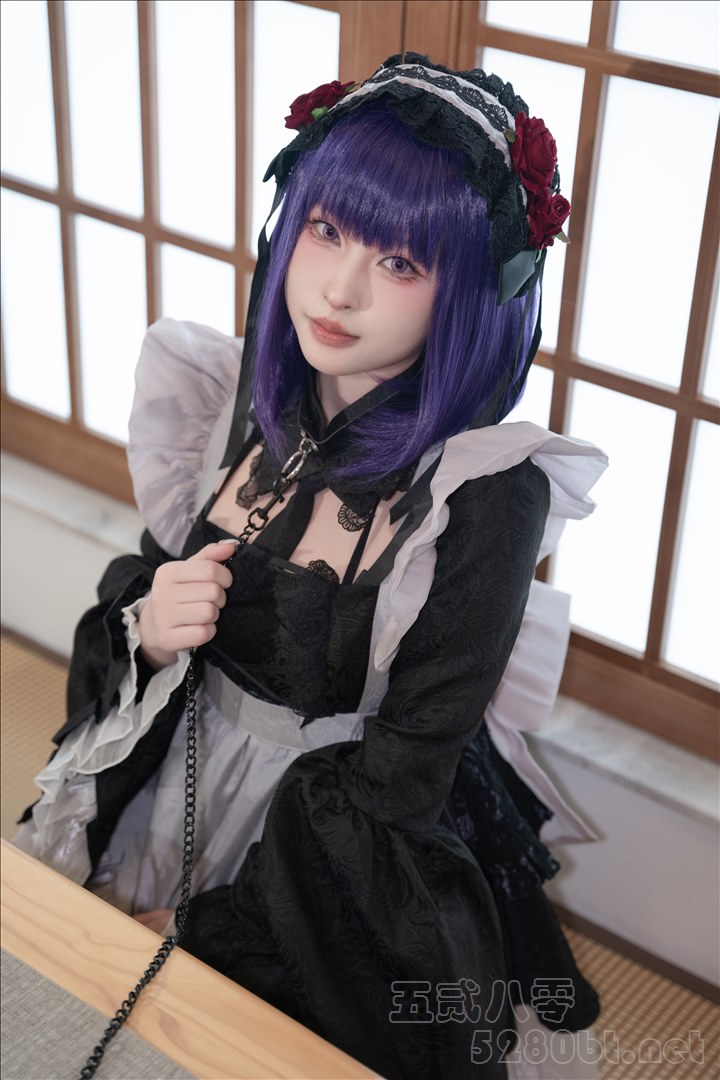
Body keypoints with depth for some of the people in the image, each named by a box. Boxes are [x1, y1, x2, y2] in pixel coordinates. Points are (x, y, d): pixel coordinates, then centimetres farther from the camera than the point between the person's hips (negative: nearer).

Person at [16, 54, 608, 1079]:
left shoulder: (482, 494, -25)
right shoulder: (238, 392, -9)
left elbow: (397, 788, -20)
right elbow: (138, 594, 3)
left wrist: (201, 924, -16)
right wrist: (145, 627, -20)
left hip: (343, 867, -5)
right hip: (179, 778, 5)